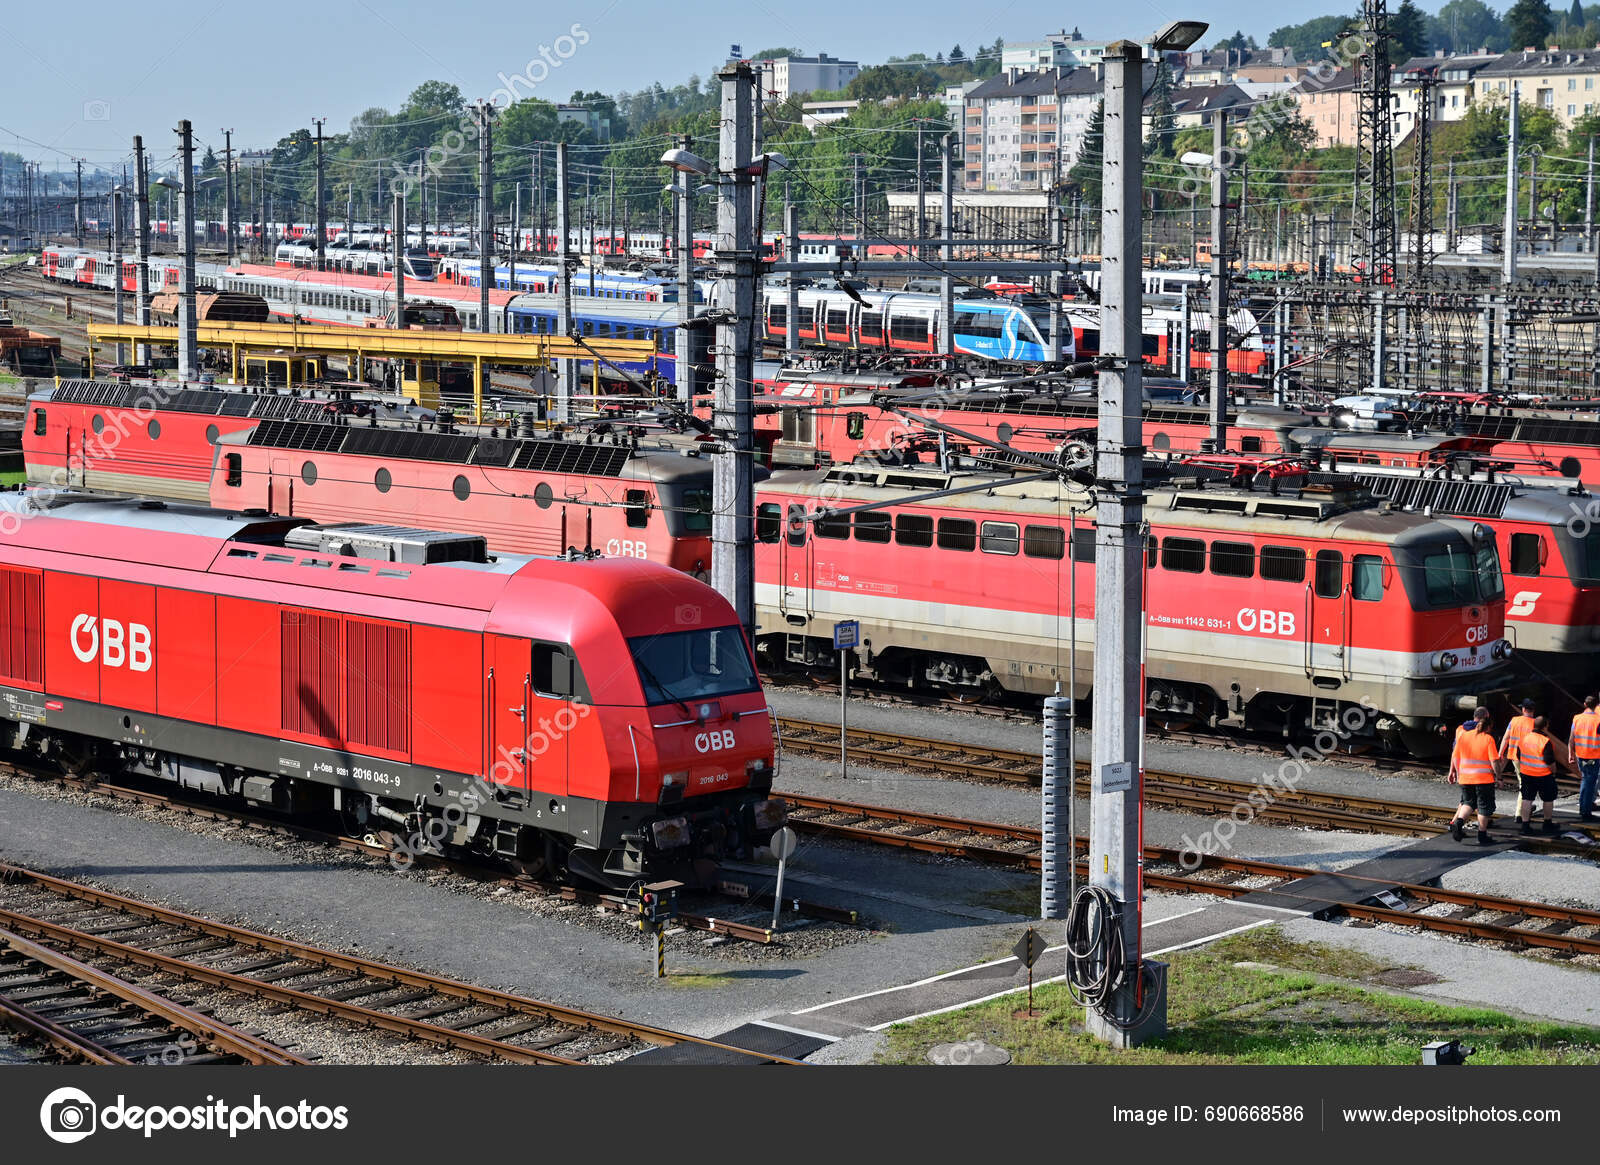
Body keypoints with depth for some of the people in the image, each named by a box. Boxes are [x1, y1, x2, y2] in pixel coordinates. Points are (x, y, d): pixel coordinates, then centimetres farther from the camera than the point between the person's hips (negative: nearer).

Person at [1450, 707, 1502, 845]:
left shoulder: (1463, 735, 1)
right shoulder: (1488, 739, -11)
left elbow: (1455, 757, 6)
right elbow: (1494, 761, -13)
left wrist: (1453, 771, 18)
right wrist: (1498, 775, -1)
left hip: (1465, 778, 4)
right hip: (1484, 778, -4)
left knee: (1468, 803, 20)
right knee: (1484, 807, 9)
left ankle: (1458, 821, -4)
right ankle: (1482, 835, 12)